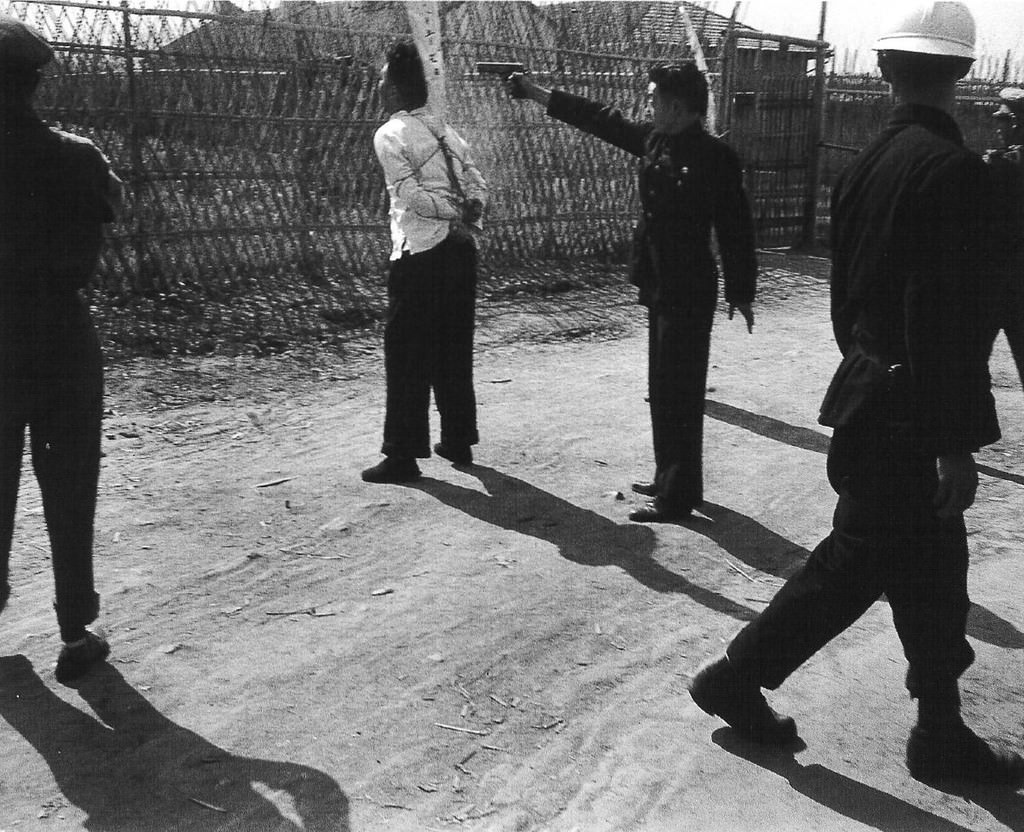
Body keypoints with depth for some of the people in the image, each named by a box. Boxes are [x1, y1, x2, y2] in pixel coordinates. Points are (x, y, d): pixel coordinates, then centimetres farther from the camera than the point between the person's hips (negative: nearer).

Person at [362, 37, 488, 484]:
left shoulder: (390, 134, -6)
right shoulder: (446, 131, 16)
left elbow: (410, 193, -17)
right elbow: (477, 184, 9)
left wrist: (452, 214, -10)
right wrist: (468, 211, -7)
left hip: (419, 254, -7)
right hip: (460, 249, 7)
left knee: (407, 354, 0)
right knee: (454, 349, 15)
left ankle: (403, 454, 3)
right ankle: (458, 440, 24)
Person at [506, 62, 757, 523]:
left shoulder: (714, 156, -16)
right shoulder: (654, 139, 8)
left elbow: (735, 228, -14)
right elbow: (600, 119, 17)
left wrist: (740, 292, -10)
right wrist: (537, 93, 20)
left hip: (689, 292, -9)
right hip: (660, 286, 9)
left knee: (677, 394, -3)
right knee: (664, 391, 16)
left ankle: (678, 496, 6)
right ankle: (669, 480, 29)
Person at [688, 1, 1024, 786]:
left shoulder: (867, 163, 6)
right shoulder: (953, 169, -20)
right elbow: (948, 320, -23)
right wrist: (959, 442, -19)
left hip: (868, 392, 8)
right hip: (906, 414, -8)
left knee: (930, 568, 16)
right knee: (853, 564, 7)